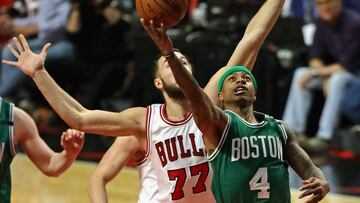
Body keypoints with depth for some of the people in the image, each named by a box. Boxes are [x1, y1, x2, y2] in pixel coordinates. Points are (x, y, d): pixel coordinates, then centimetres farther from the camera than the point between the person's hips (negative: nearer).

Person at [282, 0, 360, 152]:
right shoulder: (322, 23, -1)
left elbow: (347, 65, -26)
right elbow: (315, 57, 1)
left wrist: (316, 72, -22)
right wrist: (324, 78, -18)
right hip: (335, 71, 8)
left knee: (338, 79, -36)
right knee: (300, 74, -8)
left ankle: (325, 138, -38)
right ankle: (294, 131, -12)